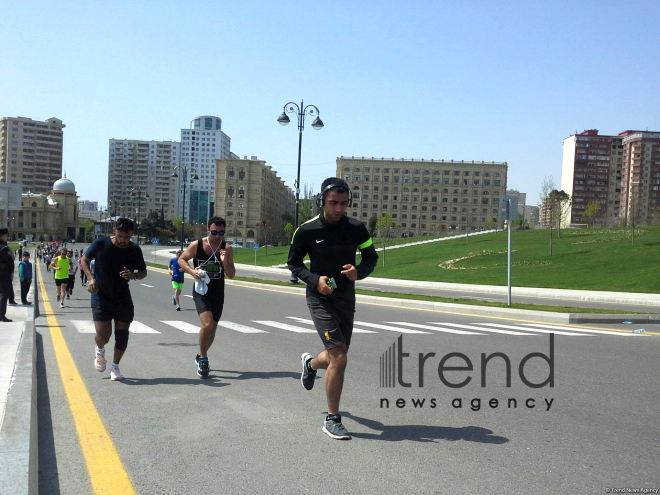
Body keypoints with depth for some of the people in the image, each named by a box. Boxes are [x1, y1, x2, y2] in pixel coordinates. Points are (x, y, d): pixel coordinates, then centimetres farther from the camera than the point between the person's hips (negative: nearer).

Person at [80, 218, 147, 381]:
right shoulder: (100, 244, -10)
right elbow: (84, 260, 4)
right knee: (103, 334, -10)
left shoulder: (134, 250, -5)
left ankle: (115, 367, 23)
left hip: (123, 299, 2)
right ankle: (99, 350, 27)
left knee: (122, 335, 2)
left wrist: (134, 275, -19)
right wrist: (91, 278, -13)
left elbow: (143, 272, 5)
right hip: (101, 298, -2)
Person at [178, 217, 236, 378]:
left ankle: (201, 357, 37)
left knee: (212, 328, 13)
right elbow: (181, 259, 6)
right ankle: (203, 359, 1)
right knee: (207, 324, -22)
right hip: (201, 292, -3)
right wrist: (191, 271, -12)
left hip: (218, 294, 3)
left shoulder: (227, 249, -5)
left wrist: (225, 262, -23)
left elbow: (232, 275, -5)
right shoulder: (196, 245, -9)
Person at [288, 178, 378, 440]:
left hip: (346, 299, 4)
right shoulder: (307, 230, -11)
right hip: (320, 299, -4)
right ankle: (332, 419, 3)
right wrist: (315, 280, -17)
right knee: (339, 358, -15)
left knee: (336, 357, 17)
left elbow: (371, 257, 7)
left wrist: (359, 271, -15)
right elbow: (293, 263, 1)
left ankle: (310, 363, 55)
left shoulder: (356, 228, -4)